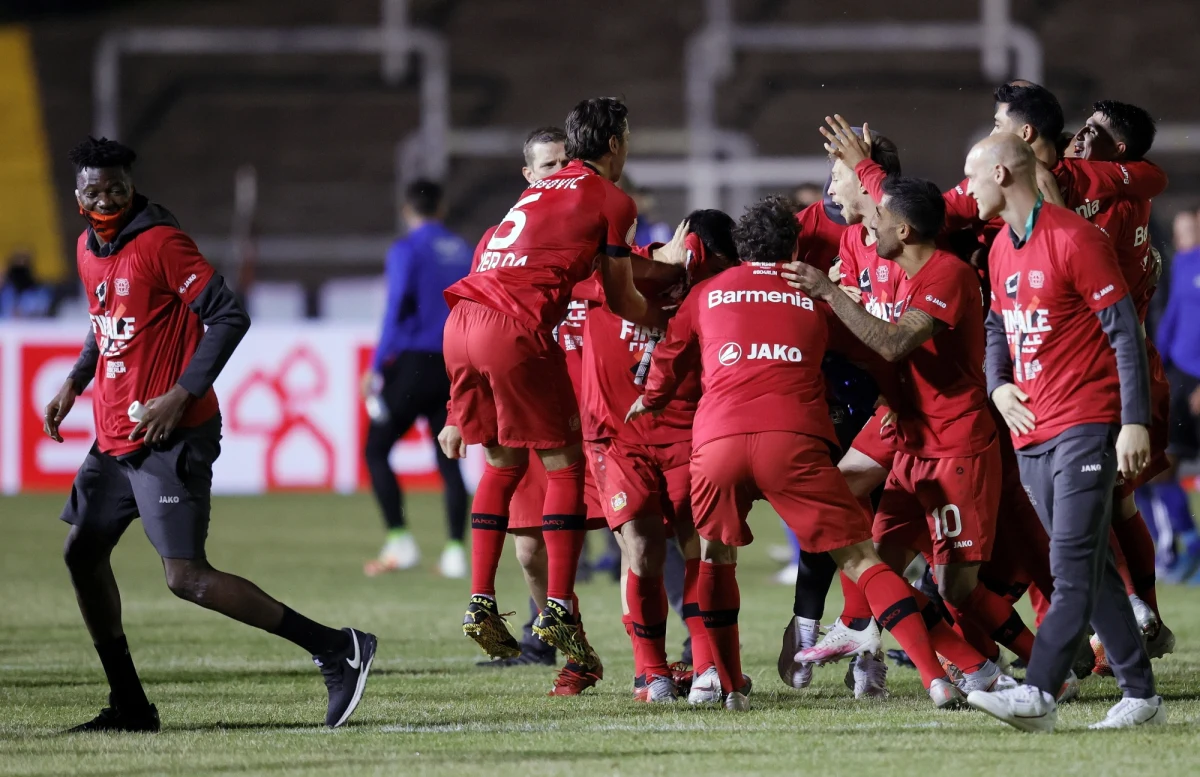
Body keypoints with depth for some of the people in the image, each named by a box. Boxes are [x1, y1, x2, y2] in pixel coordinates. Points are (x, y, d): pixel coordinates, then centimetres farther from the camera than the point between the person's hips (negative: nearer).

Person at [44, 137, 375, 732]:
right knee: (82, 553, 11)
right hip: (115, 437, 9)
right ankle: (129, 706, 21)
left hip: (168, 437, -9)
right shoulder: (88, 249, 11)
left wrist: (182, 394, -22)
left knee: (186, 578, -15)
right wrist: (75, 382, 19)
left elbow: (228, 317, -18)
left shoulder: (161, 243, -15)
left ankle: (336, 650, -13)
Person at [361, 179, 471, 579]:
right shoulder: (461, 250, 13)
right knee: (448, 460, 9)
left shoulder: (405, 251, -5)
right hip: (453, 369, 6)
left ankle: (400, 542, -7)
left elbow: (396, 311, -13)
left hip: (413, 364, -6)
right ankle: (455, 550, 2)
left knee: (375, 451, 3)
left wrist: (376, 368, -9)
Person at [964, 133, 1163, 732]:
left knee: (1073, 570, -14)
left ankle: (1038, 696, -24)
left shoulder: (1074, 239, -12)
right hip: (1031, 431, 9)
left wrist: (1135, 422, -17)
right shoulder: (1000, 250, 14)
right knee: (1090, 569, 9)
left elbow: (1124, 332, -12)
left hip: (1086, 426, -9)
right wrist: (998, 386, 6)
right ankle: (1140, 696, 13)